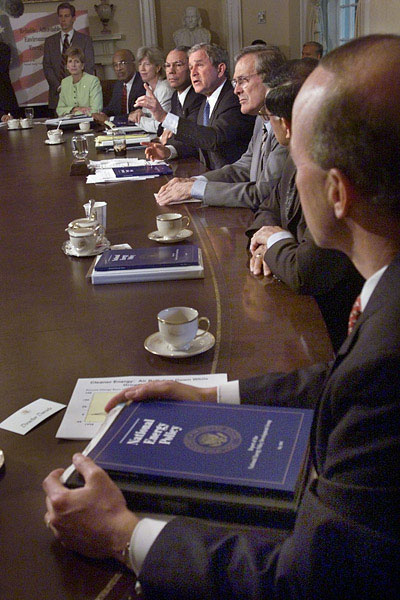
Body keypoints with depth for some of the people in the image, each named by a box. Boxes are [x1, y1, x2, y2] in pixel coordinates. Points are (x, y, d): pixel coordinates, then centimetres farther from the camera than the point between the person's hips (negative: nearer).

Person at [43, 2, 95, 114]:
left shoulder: (85, 40, 9)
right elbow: (47, 67, 7)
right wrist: (59, 87, -8)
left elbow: (89, 68, 2)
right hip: (57, 95, 2)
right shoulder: (50, 41, 15)